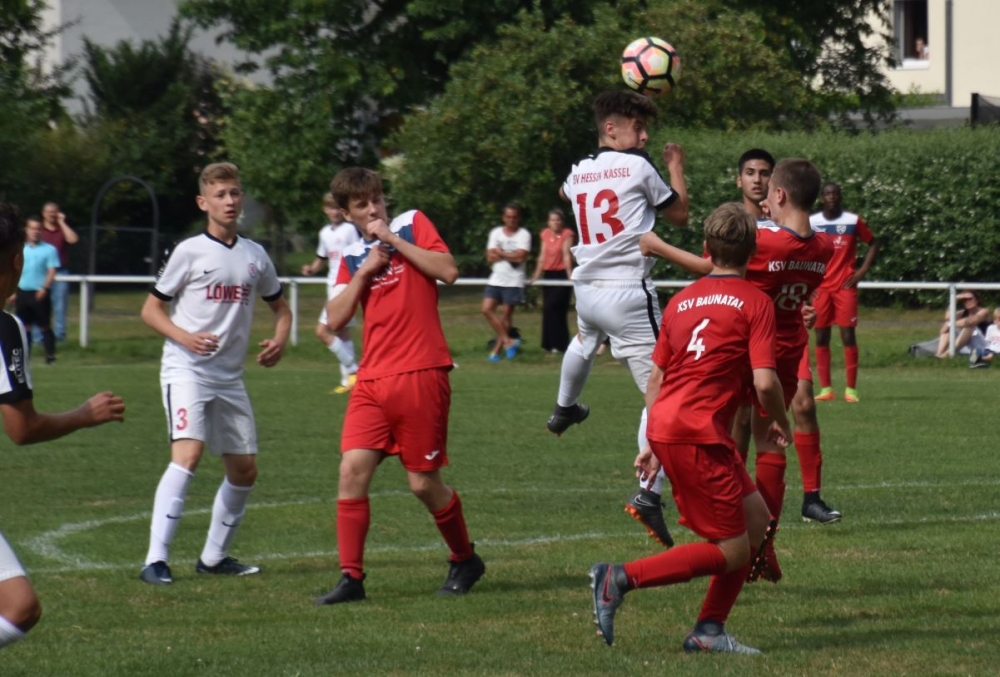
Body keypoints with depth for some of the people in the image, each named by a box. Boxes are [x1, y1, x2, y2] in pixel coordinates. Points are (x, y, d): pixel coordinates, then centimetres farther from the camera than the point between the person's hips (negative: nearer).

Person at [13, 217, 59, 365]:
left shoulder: (49, 250, -3)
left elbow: (52, 271, -8)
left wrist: (44, 288, -21)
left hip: (39, 293, -4)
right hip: (23, 292, 4)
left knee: (44, 326, -3)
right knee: (24, 326, 8)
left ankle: (50, 356, 0)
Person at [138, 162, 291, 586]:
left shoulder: (255, 256, 9)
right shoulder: (190, 252, -4)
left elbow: (280, 307, 23)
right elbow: (151, 309, -1)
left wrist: (279, 340, 2)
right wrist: (186, 338, -19)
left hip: (230, 377, 6)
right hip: (186, 370, -6)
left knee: (245, 468, 8)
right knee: (188, 454, -24)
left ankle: (214, 557, 25)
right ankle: (156, 560, -27)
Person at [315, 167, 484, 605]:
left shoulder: (412, 224, 5)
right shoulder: (352, 257, 15)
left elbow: (448, 271, -10)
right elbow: (335, 320, 6)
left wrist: (394, 241, -9)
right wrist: (364, 271, -3)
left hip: (420, 373, -4)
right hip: (372, 379, 4)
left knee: (423, 483, 0)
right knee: (352, 469, -11)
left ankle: (464, 560, 24)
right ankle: (351, 577, -6)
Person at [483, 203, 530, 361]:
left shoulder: (524, 234, -4)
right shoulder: (496, 233, 9)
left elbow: (521, 257, -15)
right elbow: (490, 258, 2)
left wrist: (500, 253, -5)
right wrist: (510, 255, -9)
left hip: (513, 281, -4)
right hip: (496, 279, 4)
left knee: (506, 314, -1)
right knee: (487, 309, -8)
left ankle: (497, 349, 6)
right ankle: (508, 341, -4)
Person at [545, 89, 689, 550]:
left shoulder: (577, 173, 10)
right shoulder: (639, 167, -8)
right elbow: (679, 215, 5)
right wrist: (675, 167, 20)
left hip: (586, 288, 7)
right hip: (628, 292, -7)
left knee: (585, 339, 42)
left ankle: (563, 409, 67)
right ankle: (649, 493, -20)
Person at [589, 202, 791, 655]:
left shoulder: (682, 300, 17)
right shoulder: (755, 302, -3)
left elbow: (655, 380, 19)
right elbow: (765, 382, -12)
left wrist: (652, 443, 25)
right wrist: (780, 424, 7)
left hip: (665, 426, 8)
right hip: (697, 432, -8)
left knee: (755, 516, 16)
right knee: (731, 551, -2)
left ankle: (709, 630, 13)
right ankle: (619, 579, -9)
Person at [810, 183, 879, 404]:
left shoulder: (853, 221, 0)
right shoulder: (811, 223, 3)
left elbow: (873, 244, 10)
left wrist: (862, 270, 0)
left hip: (845, 285, -2)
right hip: (820, 286, 2)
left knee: (848, 334, -6)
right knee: (821, 336, 1)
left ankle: (851, 389, -3)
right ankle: (825, 388, 6)